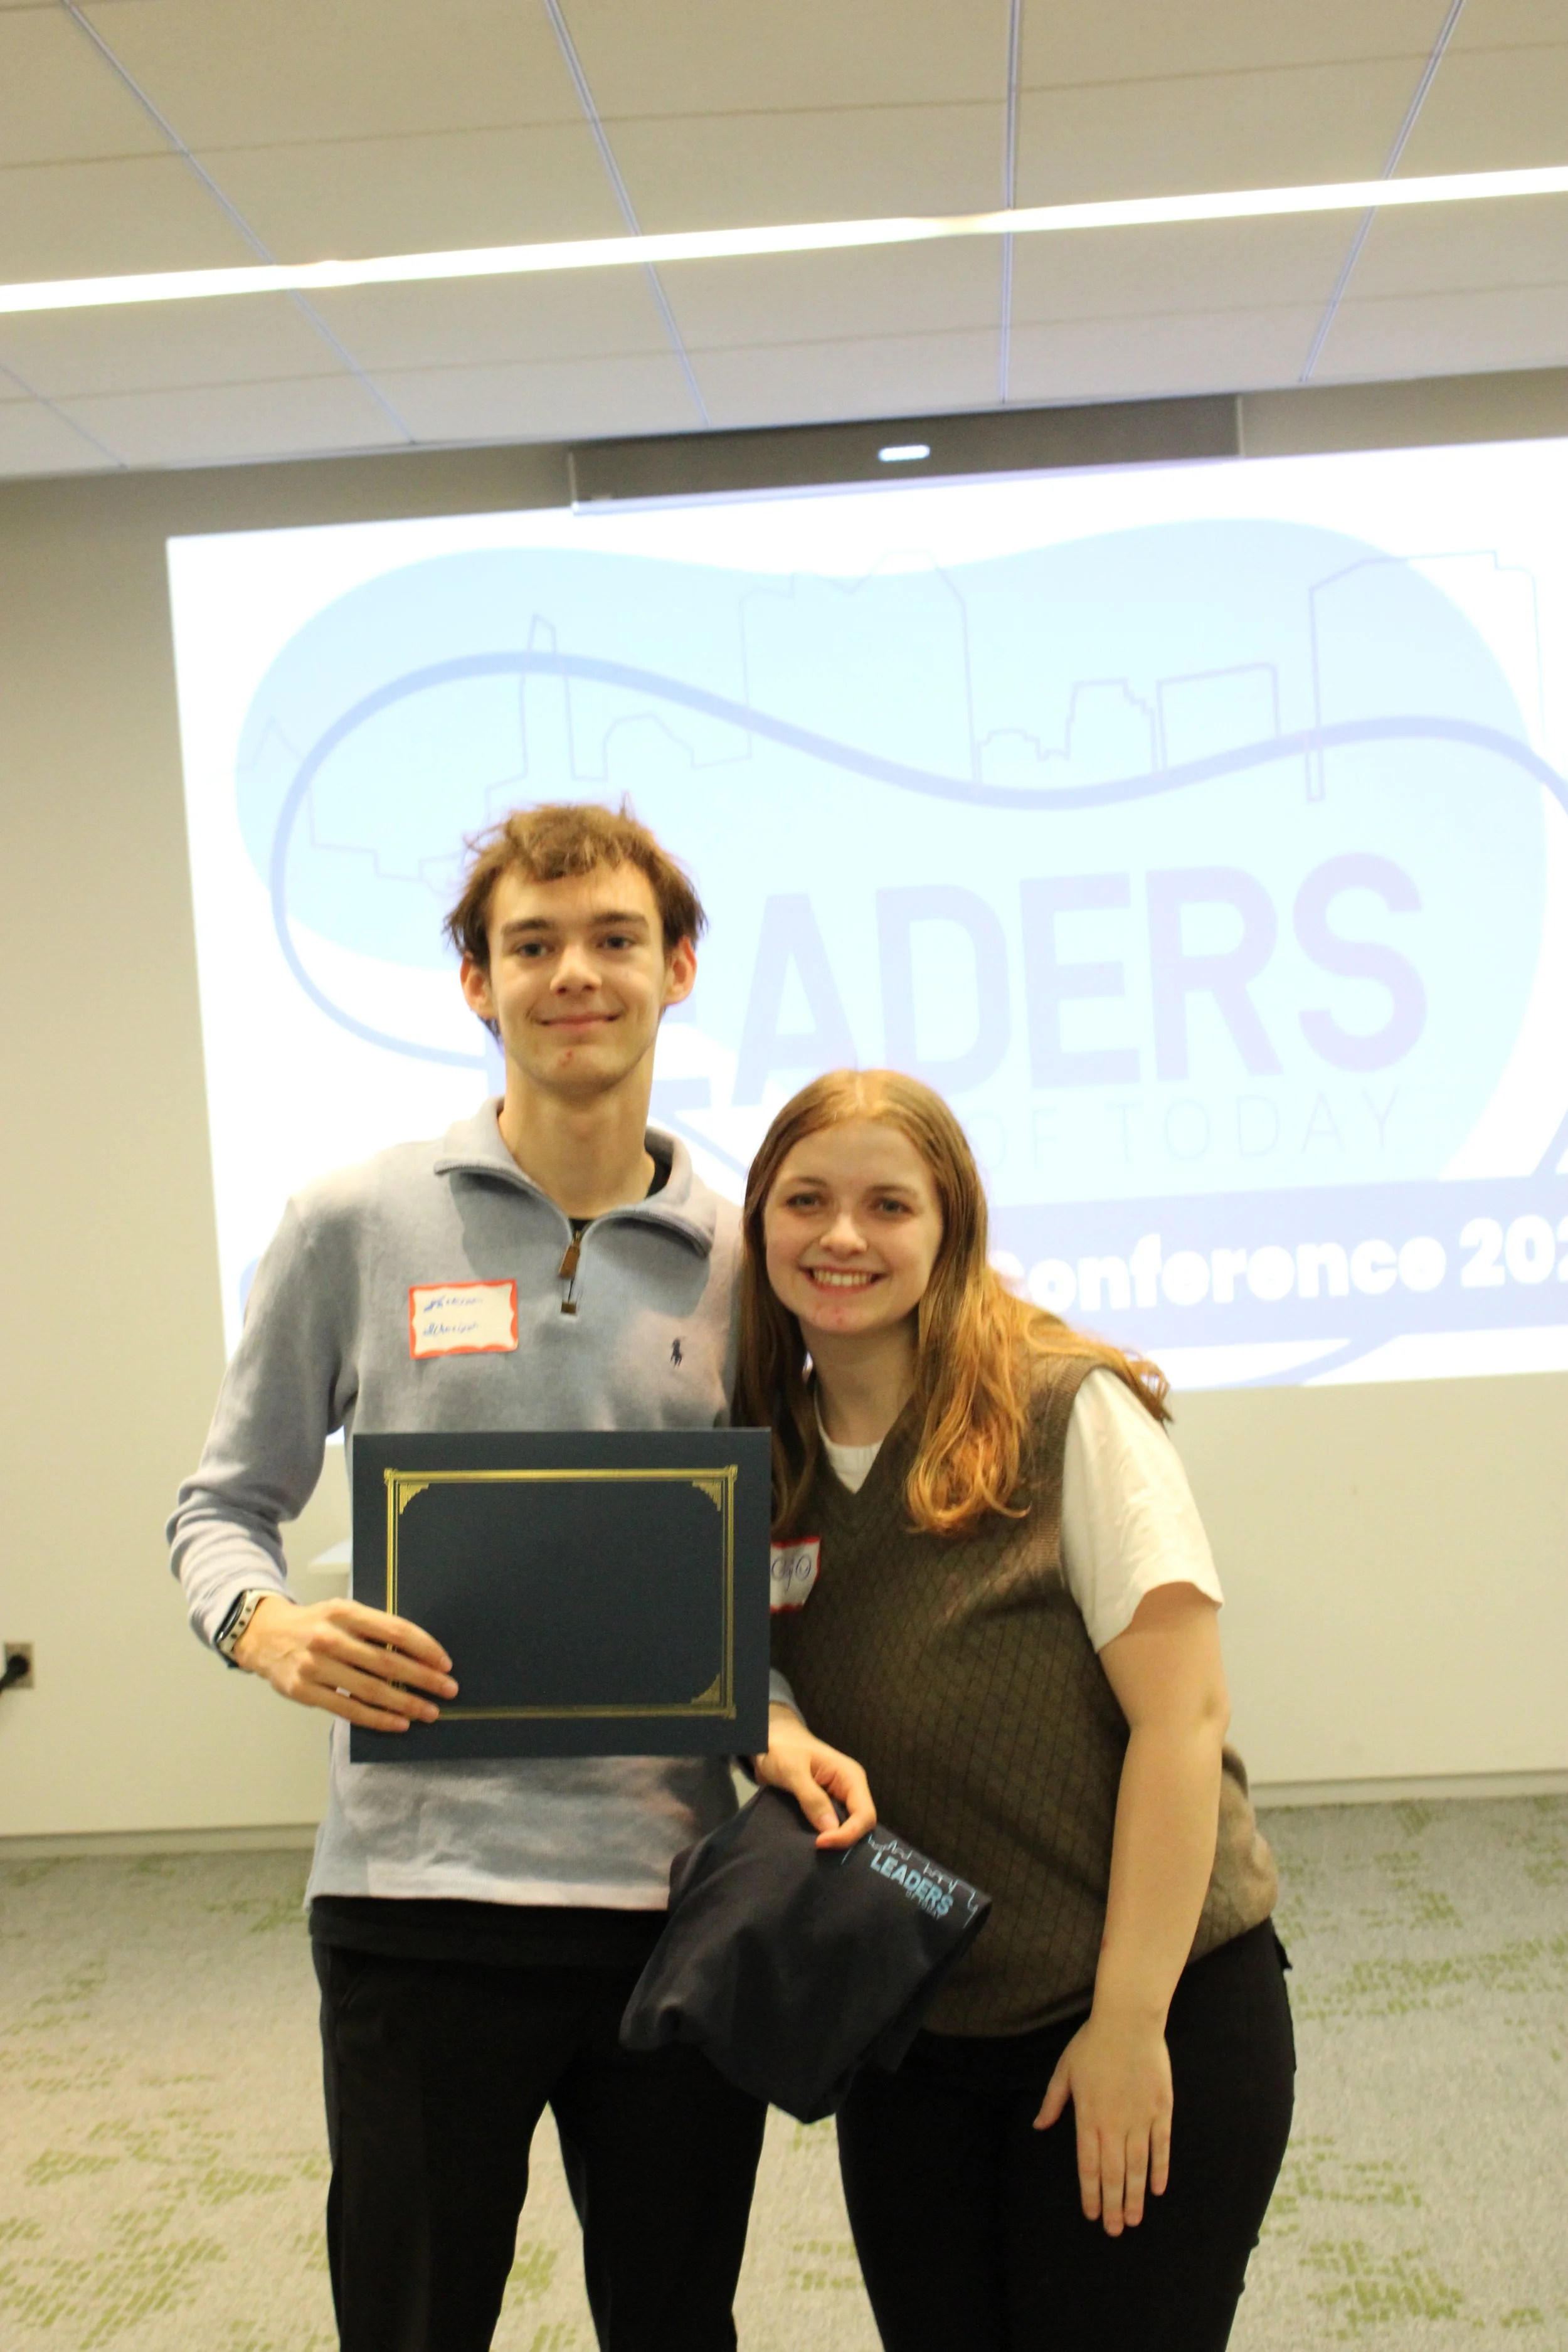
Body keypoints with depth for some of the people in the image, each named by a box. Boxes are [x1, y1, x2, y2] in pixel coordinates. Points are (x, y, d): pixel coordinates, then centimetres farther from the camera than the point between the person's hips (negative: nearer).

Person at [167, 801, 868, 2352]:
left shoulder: (739, 1262, 7)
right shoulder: (355, 1227, 0)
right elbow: (223, 1506, 6)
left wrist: (784, 1727, -5)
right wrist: (269, 1626, -15)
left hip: (679, 1885, 3)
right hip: (423, 1881, -2)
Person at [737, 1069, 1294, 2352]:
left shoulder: (1071, 1415, -12)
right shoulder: (768, 1459, 4)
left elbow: (1182, 1716, -15)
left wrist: (1130, 2021, -16)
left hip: (1148, 2017, -4)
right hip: (906, 2043, 5)